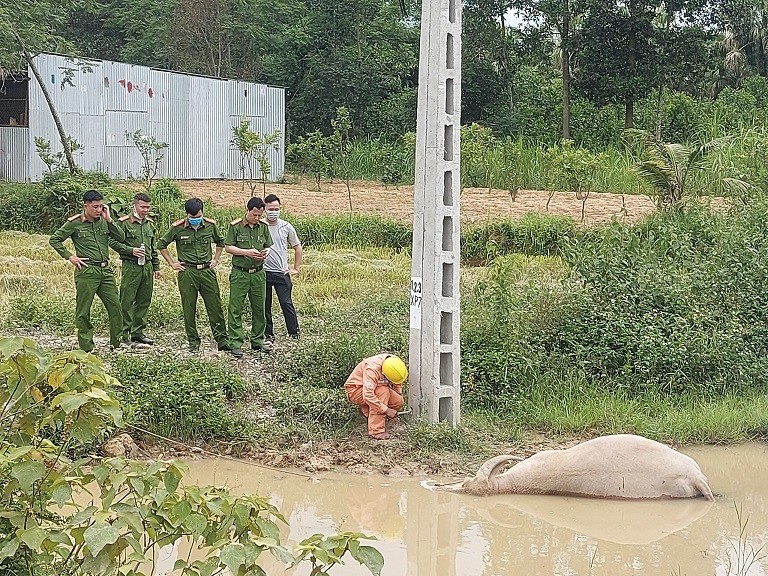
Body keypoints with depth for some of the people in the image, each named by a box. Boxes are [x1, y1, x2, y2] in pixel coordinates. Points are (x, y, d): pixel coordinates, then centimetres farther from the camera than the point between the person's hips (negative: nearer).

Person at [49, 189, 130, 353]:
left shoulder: (104, 221, 8)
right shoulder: (75, 223, -3)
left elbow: (121, 238, 2)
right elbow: (54, 239, 3)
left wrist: (109, 220, -6)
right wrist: (69, 256, -4)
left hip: (105, 270, 4)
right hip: (86, 271, -4)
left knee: (115, 307, 4)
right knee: (83, 311, 1)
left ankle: (116, 344, 15)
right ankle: (86, 348, 7)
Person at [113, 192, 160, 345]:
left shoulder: (150, 224, 15)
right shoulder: (124, 223, -5)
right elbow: (114, 243, -7)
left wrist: (156, 267, 19)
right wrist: (131, 251, -16)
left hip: (147, 267, 6)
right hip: (131, 267, -6)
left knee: (144, 301, 9)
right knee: (126, 301, -5)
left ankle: (138, 332, 17)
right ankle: (124, 333, 0)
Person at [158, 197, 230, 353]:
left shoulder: (210, 226, 3)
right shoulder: (177, 228, -5)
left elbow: (220, 242, 22)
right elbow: (161, 245, 7)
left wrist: (216, 259, 13)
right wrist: (172, 263, 4)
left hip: (207, 271, 2)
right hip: (187, 273, -2)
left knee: (215, 307, 1)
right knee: (189, 310, 2)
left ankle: (222, 340, 8)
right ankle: (193, 342, 12)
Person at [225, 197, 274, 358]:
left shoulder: (263, 227, 6)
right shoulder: (235, 226, -5)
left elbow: (268, 246, 15)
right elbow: (228, 247, -5)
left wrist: (266, 252, -8)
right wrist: (247, 252, -17)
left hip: (258, 273, 4)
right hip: (239, 273, -4)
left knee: (259, 308, 10)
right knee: (236, 309, -3)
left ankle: (258, 340, 21)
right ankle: (236, 343, 0)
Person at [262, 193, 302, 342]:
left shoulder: (286, 227, 3)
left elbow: (298, 248, 13)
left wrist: (295, 269, 10)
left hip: (282, 273, 0)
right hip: (262, 272, 0)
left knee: (287, 304, -6)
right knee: (265, 306, 7)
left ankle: (294, 333, 2)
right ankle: (268, 334, 17)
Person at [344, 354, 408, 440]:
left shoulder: (395, 362, -15)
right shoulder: (372, 370, -37)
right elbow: (368, 396, -44)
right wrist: (386, 410, -41)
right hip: (355, 390, -7)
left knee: (398, 401, -15)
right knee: (383, 391, -34)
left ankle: (366, 410, 6)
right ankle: (376, 431, -32)